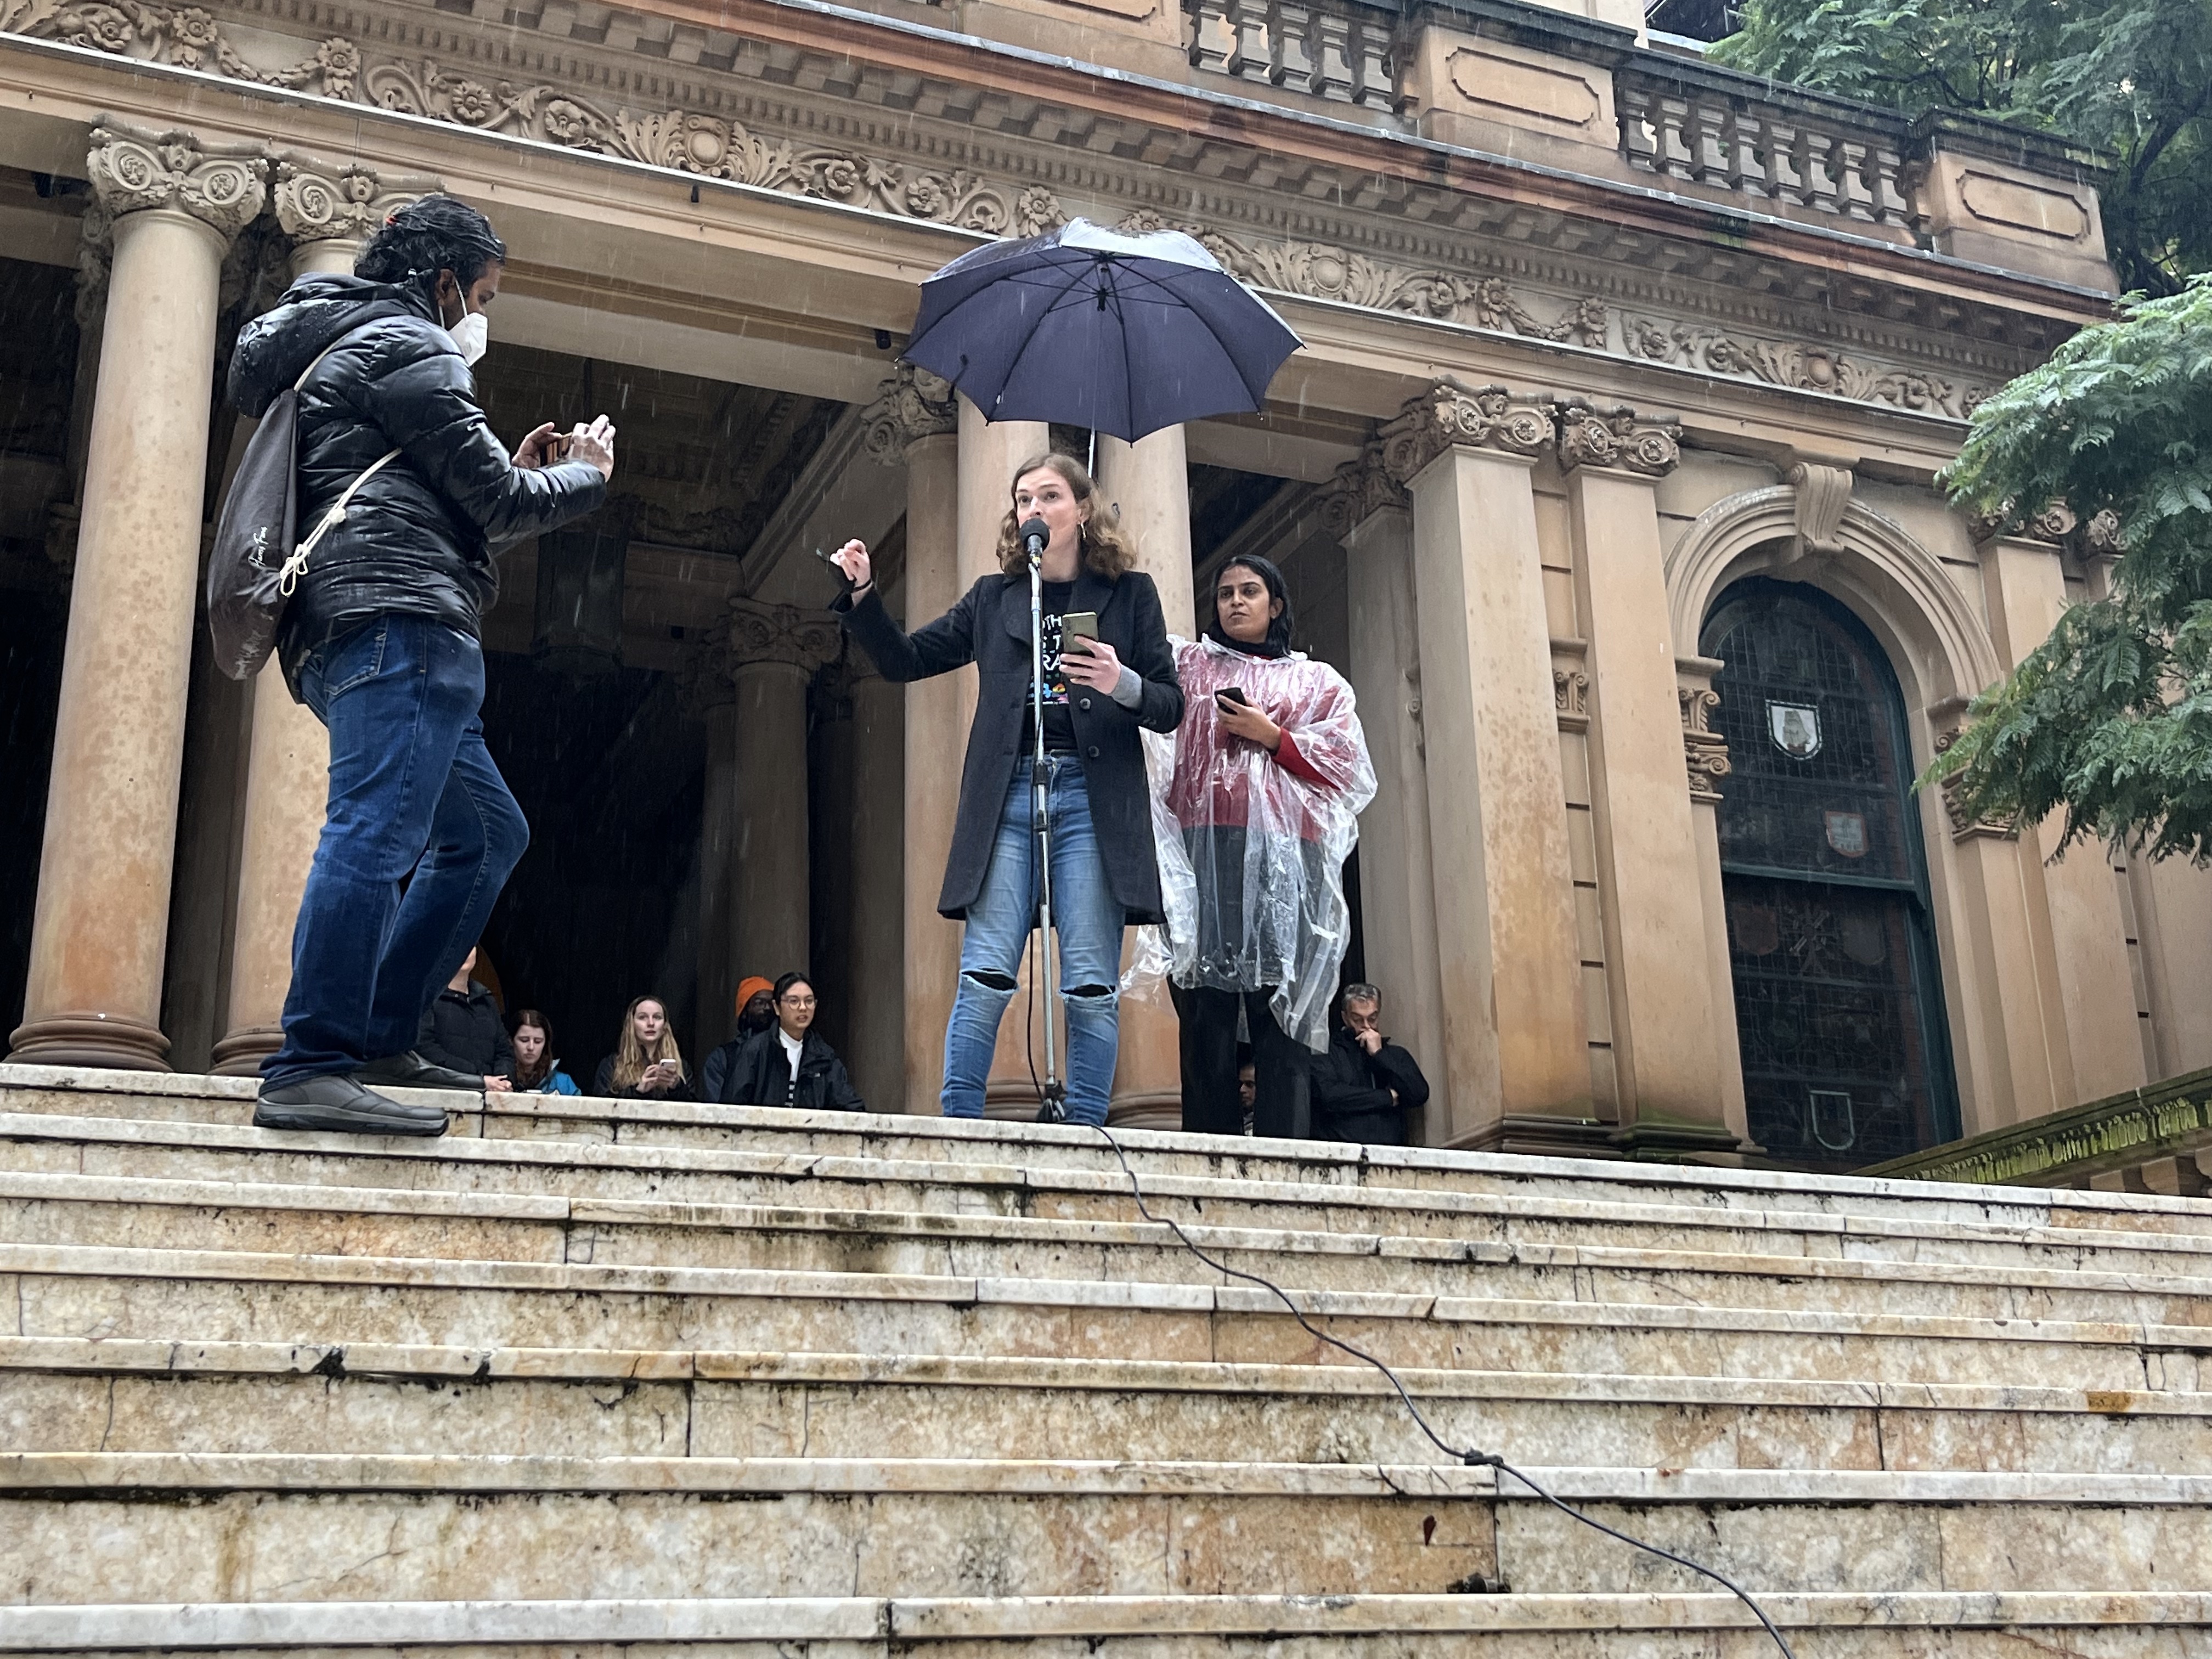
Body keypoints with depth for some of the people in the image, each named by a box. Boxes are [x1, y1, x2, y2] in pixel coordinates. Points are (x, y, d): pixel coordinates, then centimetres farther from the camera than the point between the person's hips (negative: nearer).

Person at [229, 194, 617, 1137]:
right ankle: (311, 1072, -28)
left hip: (344, 635, 11)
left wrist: (519, 472, 29)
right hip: (399, 620, -11)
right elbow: (494, 501, -3)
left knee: (487, 834, 12)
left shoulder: (346, 352, 32)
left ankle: (378, 1041, 7)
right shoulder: (406, 345, 0)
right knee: (376, 830, -21)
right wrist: (585, 476, 14)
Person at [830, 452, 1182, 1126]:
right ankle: (958, 1125, -5)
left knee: (1091, 984, -3)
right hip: (1007, 796, 1)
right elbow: (904, 659, 19)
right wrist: (862, 594, 5)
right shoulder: (994, 598, 16)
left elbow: (1171, 707, 7)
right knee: (985, 975, -7)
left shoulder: (1130, 593, 10)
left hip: (1094, 798, -1)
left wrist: (1122, 685, -14)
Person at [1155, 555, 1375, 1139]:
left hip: (1284, 854, 0)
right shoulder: (1187, 663, 24)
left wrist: (1272, 737, 0)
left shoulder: (1318, 681, 22)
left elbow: (1346, 765, 10)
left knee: (1280, 1004, -8)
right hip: (1203, 848, 0)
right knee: (1206, 1005, -9)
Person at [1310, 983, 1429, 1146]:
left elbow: (1420, 1096, 6)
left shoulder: (1396, 1054, 21)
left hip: (1389, 1150, 3)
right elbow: (1329, 1096, -8)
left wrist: (1379, 1055, 2)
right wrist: (1388, 1097, 2)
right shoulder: (1326, 1052, 8)